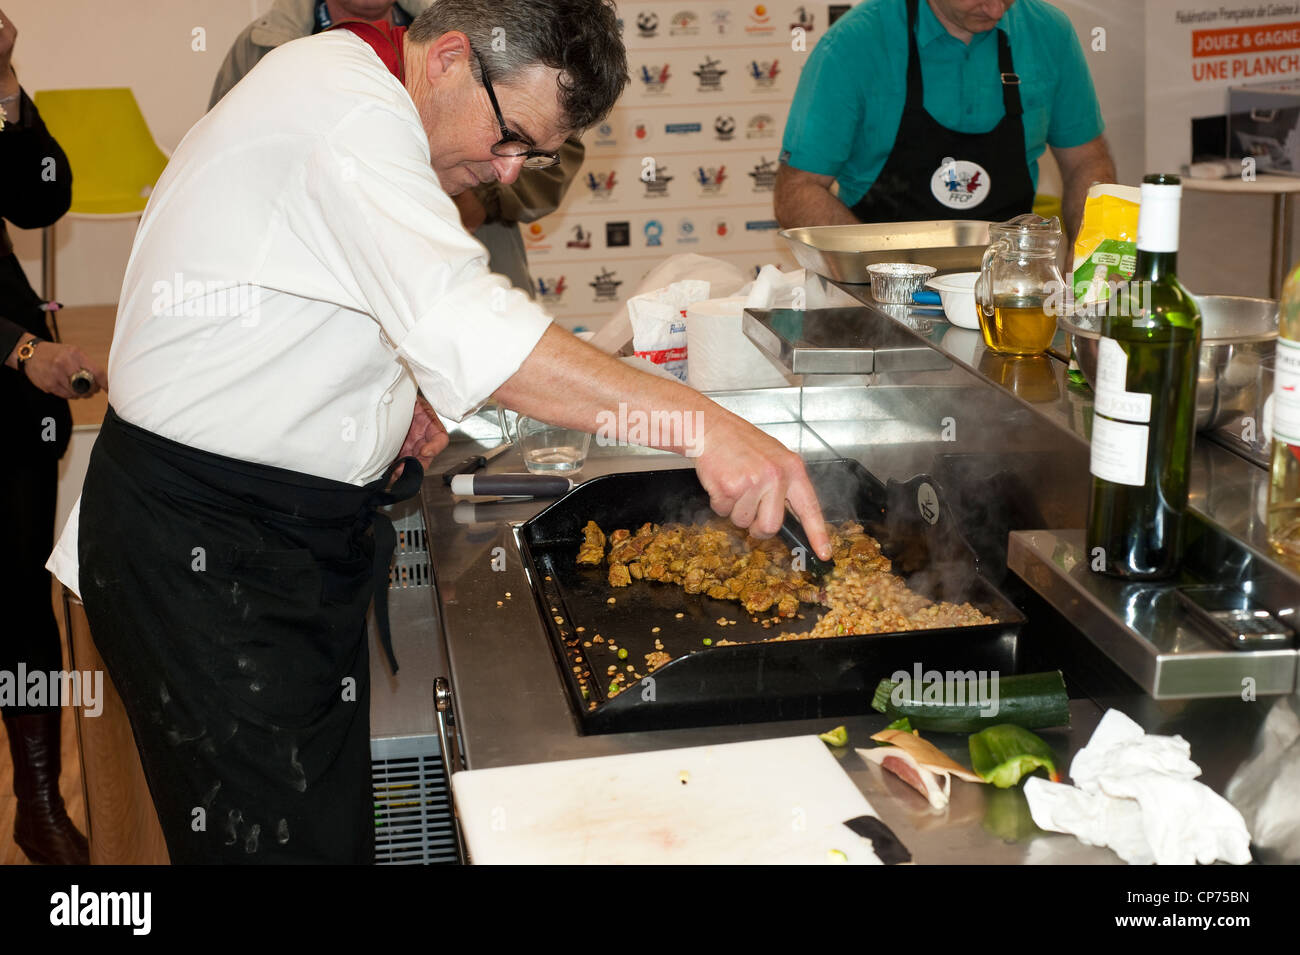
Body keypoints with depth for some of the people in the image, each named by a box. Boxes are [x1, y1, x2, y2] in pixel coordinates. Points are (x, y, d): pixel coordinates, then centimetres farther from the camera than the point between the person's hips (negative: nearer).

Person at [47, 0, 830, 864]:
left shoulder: (365, 101, 11)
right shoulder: (345, 106, -21)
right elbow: (461, 321, -36)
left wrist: (388, 395, 6)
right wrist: (697, 422, -41)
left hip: (300, 534, 10)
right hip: (201, 548, -10)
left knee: (337, 821, 14)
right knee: (278, 834, -4)